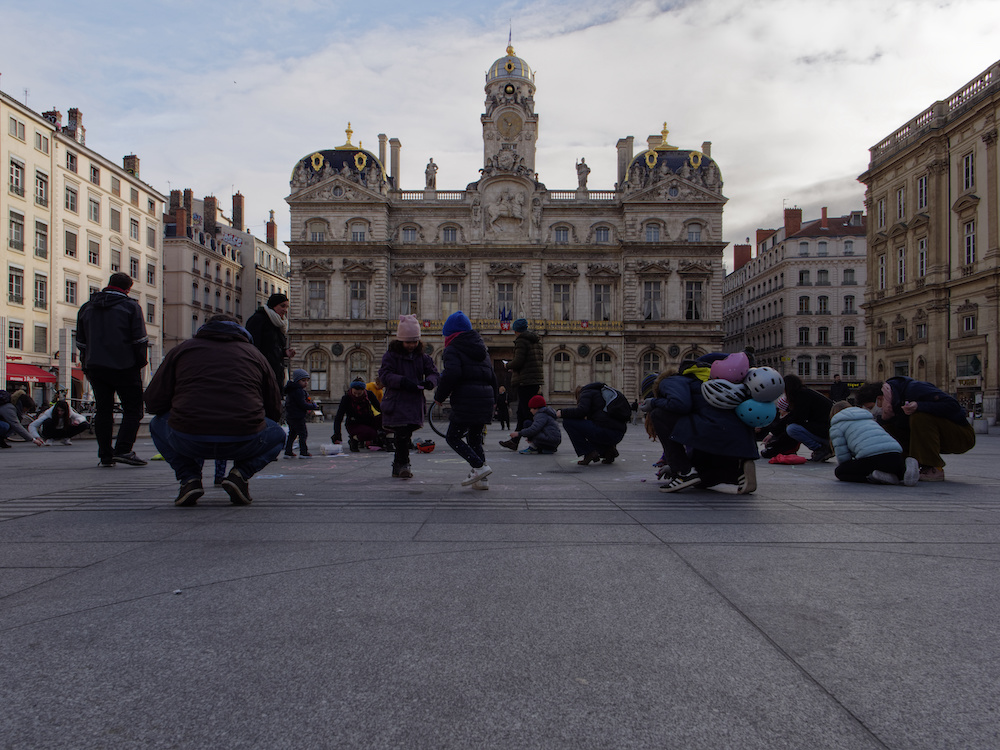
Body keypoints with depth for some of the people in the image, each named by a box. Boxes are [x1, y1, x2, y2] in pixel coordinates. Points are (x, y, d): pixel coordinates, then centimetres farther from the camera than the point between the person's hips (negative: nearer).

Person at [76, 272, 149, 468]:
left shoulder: (86, 308, 15)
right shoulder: (131, 306, -2)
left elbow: (81, 342, 18)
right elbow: (140, 340, -8)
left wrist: (86, 367, 22)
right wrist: (141, 363, 2)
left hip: (95, 368, 5)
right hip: (124, 368, -5)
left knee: (103, 411, 10)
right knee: (133, 409, 0)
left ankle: (105, 455, 9)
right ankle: (123, 450, -13)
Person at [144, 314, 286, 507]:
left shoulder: (182, 348, 19)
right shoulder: (253, 353, 20)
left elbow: (153, 402, 14)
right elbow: (274, 410, 21)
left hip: (188, 441, 1)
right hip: (243, 442, 0)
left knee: (158, 424, 34)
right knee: (277, 435, 32)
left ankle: (189, 477, 12)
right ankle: (240, 473, 6)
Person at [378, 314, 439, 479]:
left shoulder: (422, 356, 12)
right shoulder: (390, 355, -1)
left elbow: (433, 372, 7)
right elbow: (385, 374, -11)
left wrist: (429, 382, -17)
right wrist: (403, 382, -25)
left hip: (415, 402, 4)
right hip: (396, 402, -4)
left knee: (405, 435, 11)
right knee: (402, 435, -13)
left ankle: (397, 467, 23)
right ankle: (403, 464, -2)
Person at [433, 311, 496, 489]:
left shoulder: (452, 349, -2)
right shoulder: (481, 348, 21)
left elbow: (451, 375, -18)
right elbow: (492, 375, 23)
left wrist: (439, 397, -6)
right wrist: (493, 399, 34)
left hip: (466, 401, -7)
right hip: (486, 399, 7)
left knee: (453, 437, 4)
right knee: (475, 437, 16)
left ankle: (479, 466, -11)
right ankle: (481, 480, 11)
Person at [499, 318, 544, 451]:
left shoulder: (521, 341, -9)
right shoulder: (537, 340, 17)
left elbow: (518, 361, -17)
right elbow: (542, 359, 18)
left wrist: (508, 365, 4)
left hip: (525, 381, -9)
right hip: (536, 380, 9)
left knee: (527, 413, -6)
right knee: (522, 412, 14)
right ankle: (514, 441, 20)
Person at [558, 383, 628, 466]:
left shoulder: (586, 392, 7)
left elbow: (581, 411, -14)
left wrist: (562, 412, 0)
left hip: (605, 432, -9)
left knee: (567, 421, 1)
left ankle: (588, 453, -3)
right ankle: (608, 450, 10)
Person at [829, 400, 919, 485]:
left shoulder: (836, 427, 15)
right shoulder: (869, 418, 38)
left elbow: (843, 458, 9)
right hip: (896, 455, 7)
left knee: (839, 472, 8)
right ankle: (906, 469, 3)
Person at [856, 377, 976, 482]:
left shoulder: (915, 389, -23)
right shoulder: (894, 402, 2)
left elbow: (952, 405, -29)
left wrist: (919, 406, -40)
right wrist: (883, 419, -16)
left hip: (963, 436, -8)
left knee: (920, 416, -33)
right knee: (888, 427, -3)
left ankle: (934, 470, -25)